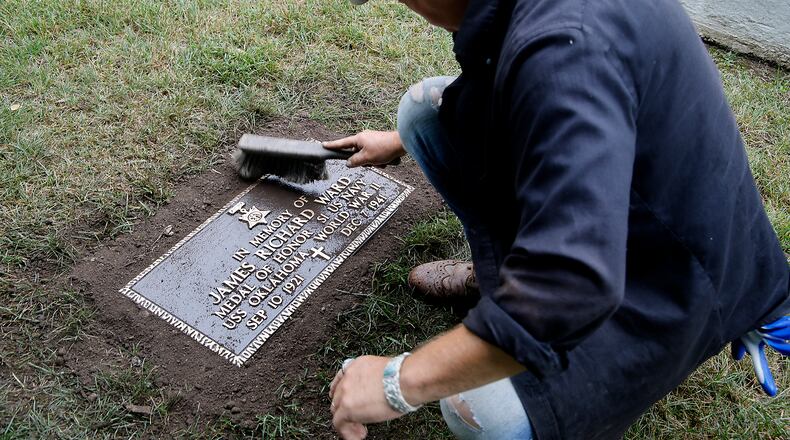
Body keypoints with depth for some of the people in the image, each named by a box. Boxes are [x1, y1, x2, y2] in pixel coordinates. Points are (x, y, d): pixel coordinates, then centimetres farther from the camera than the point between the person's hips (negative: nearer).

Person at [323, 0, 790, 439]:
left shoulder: (565, 46, -36)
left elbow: (570, 287, -44)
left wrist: (400, 381, -33)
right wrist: (401, 141, 30)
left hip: (670, 271, -7)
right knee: (426, 107, -1)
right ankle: (502, 270, 14)